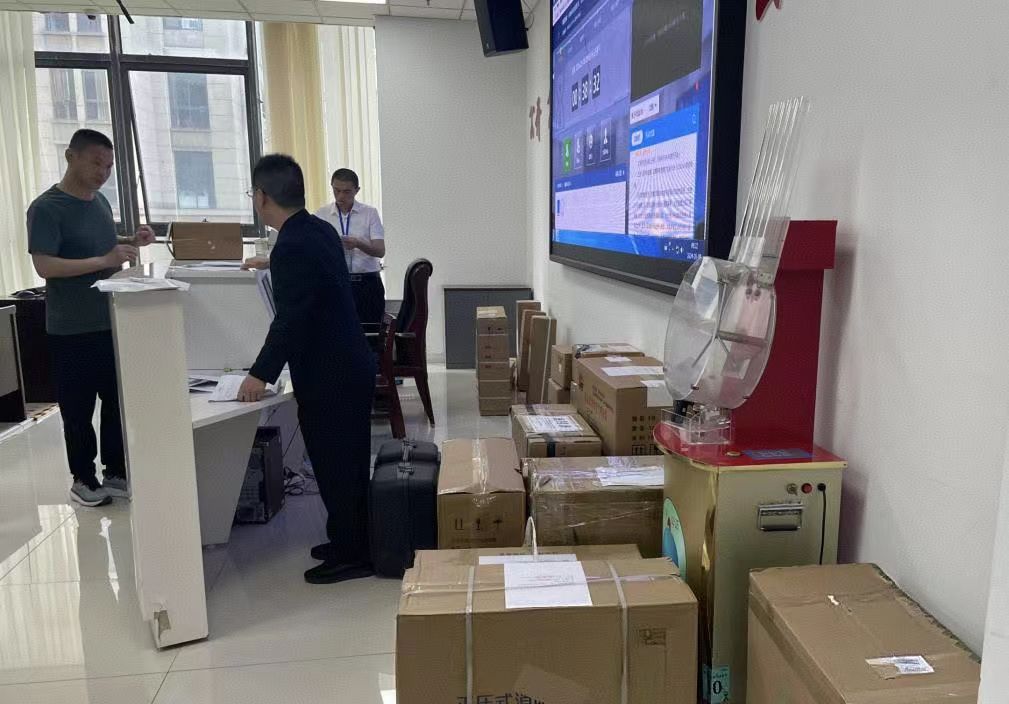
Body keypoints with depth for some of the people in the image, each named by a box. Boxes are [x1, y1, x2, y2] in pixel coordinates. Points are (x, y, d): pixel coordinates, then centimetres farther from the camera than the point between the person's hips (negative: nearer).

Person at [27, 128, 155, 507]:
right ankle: (83, 479, 20)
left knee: (118, 401, 12)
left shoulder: (101, 201, 9)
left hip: (112, 323, 7)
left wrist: (131, 242, 2)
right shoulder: (46, 208, -13)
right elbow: (44, 266, -22)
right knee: (78, 409, 5)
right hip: (72, 330, -6)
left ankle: (116, 472, 25)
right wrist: (105, 260, -28)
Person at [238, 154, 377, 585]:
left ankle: (351, 556, 16)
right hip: (349, 366, 10)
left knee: (335, 466, 3)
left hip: (330, 376, -10)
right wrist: (274, 266, 38)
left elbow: (291, 320, -24)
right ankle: (350, 541, 33)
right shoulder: (319, 230, 7)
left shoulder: (292, 247, -21)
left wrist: (261, 374, -16)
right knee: (347, 463, 18)